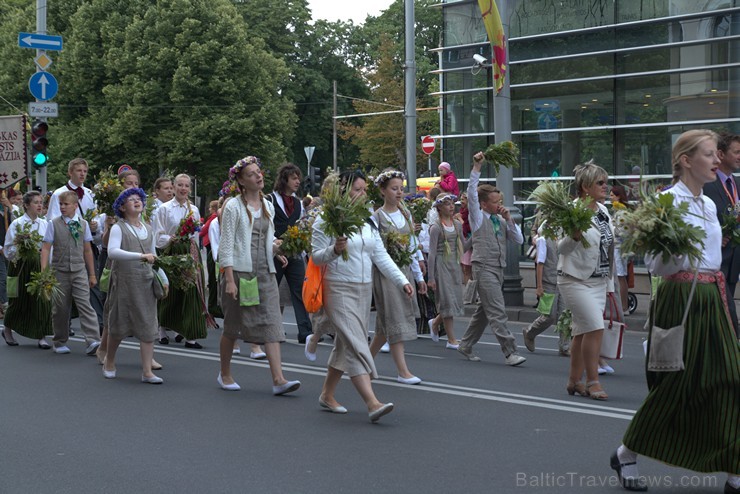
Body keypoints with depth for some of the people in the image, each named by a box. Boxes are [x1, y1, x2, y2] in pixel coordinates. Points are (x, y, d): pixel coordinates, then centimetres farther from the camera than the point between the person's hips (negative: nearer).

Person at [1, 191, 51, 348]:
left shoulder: (44, 224, 6)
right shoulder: (17, 224, -4)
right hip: (21, 266, -3)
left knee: (42, 299, -6)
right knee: (19, 300, 8)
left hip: (40, 264, 3)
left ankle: (42, 337, -1)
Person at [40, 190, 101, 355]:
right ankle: (60, 342, 21)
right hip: (60, 272, 0)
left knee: (85, 305, -11)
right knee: (60, 308, 7)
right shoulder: (53, 224, 1)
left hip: (79, 271, 0)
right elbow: (46, 249, -2)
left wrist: (92, 274, 13)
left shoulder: (83, 224, 6)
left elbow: (87, 250, 11)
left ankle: (93, 341, -18)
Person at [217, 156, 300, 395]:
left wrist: (276, 246, 0)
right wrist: (229, 279, -16)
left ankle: (278, 378, -11)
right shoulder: (233, 207, -7)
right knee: (232, 326, 7)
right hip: (240, 271, -5)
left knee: (272, 324, -6)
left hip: (265, 272, 5)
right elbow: (226, 245, -10)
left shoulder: (268, 206, 12)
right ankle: (225, 374, 25)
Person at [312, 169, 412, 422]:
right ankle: (372, 403, -24)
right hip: (339, 289, -7)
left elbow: (381, 256, 8)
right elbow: (316, 256, -8)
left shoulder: (367, 221, 11)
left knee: (345, 345, 13)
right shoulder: (327, 220, -9)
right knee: (356, 345, -16)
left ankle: (327, 395, 26)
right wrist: (335, 250, -28)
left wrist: (402, 281, -1)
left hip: (364, 289, 7)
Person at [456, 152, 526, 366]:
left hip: (498, 269, 7)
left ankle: (465, 346, 25)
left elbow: (519, 239, 8)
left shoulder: (501, 220, 13)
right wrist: (476, 168, -21)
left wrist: (509, 218, -2)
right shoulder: (478, 218, -3)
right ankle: (510, 352, -13)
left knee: (484, 311, 13)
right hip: (484, 268, -7)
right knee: (497, 312, -11)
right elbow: (471, 193, -16)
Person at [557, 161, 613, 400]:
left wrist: (610, 283, 20)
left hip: (598, 281, 7)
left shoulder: (604, 211, 10)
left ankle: (574, 381, 18)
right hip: (576, 280, -7)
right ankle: (592, 382, -4)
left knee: (582, 331, 10)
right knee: (595, 327, -14)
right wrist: (574, 236, -35)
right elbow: (562, 248, -15)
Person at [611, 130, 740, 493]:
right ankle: (625, 455, 19)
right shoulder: (668, 201, -10)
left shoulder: (709, 204, 14)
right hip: (680, 298, -7)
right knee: (674, 382, 0)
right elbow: (655, 266, -13)